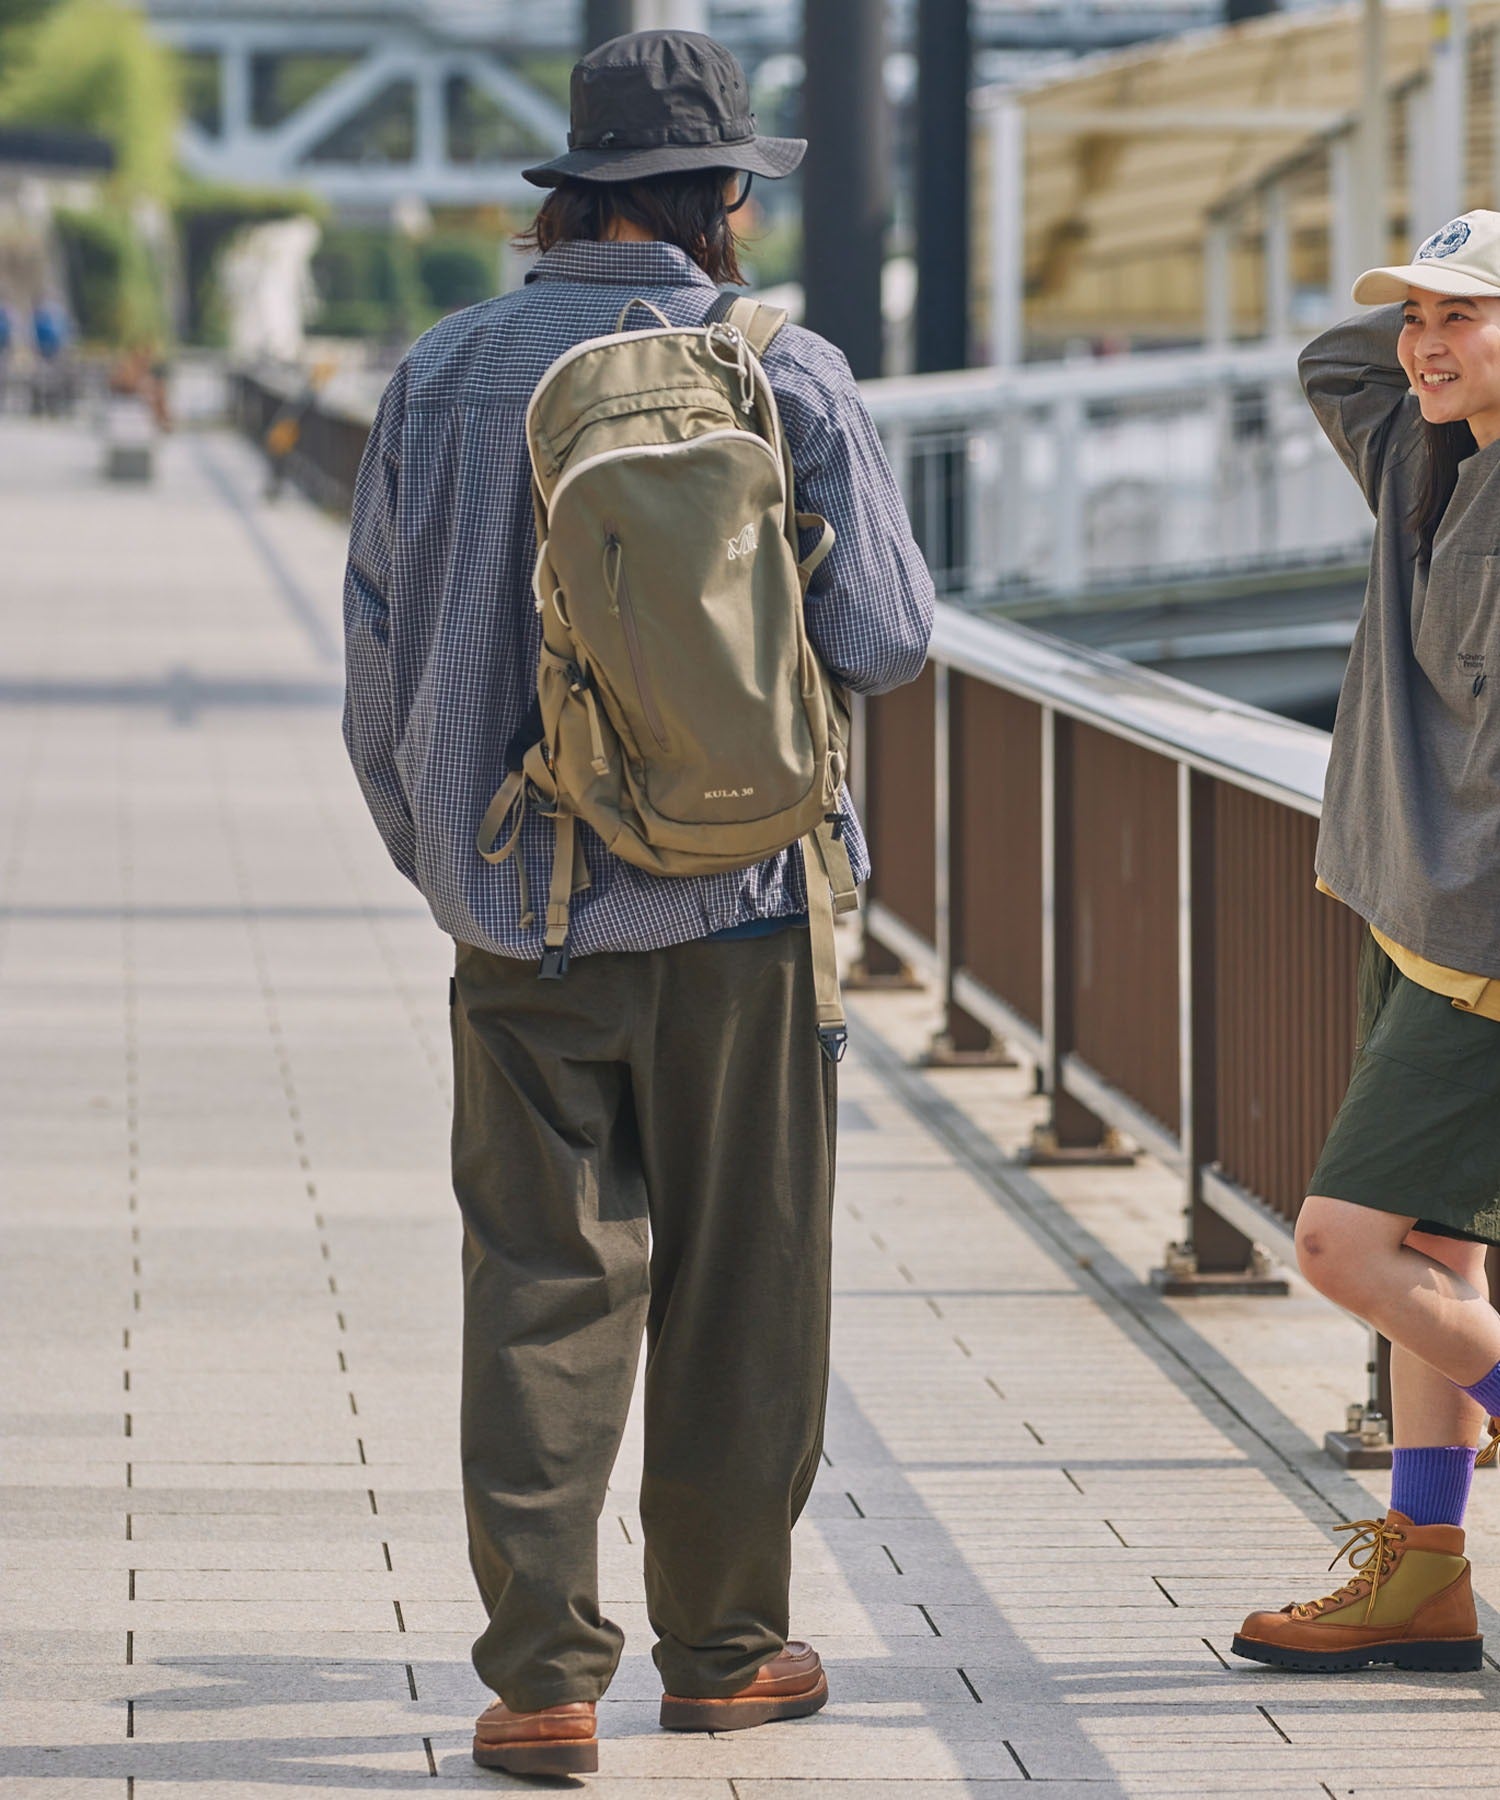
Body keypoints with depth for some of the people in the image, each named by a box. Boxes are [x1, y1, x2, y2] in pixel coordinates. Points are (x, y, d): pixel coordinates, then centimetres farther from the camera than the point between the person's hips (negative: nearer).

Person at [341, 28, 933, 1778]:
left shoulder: (443, 376, 2)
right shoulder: (787, 378, -6)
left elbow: (381, 677, 7)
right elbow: (882, 640, -6)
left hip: (521, 911, 2)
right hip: (734, 907, -2)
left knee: (545, 1287, 3)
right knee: (735, 1289, 11)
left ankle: (541, 1675, -5)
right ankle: (723, 1647, 21)